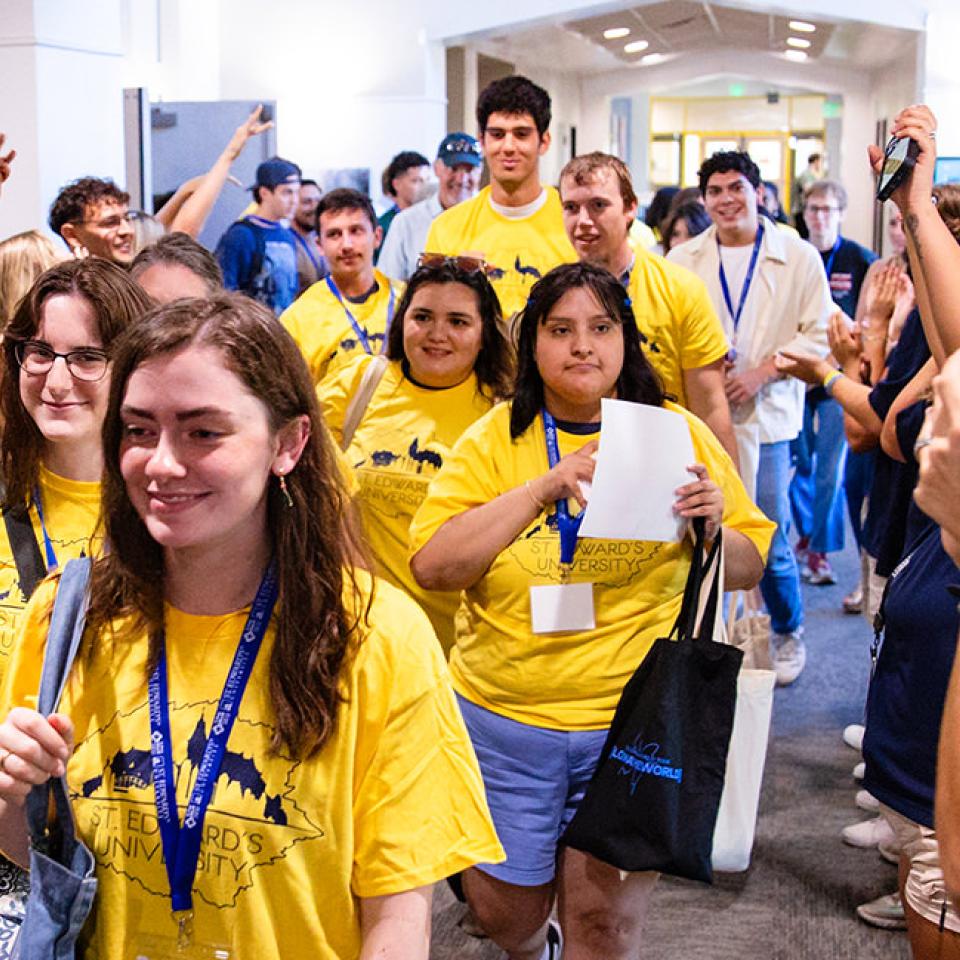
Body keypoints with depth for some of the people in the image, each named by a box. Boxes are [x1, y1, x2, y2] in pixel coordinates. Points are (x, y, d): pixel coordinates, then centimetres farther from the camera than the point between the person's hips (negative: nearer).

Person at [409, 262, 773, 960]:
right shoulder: (494, 438, -2)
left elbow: (748, 570, 5)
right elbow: (431, 567, -12)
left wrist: (714, 530, -17)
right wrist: (543, 488, -19)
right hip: (504, 723, 1)